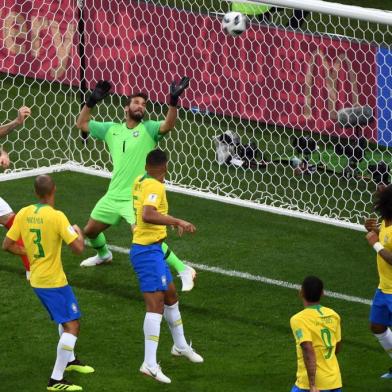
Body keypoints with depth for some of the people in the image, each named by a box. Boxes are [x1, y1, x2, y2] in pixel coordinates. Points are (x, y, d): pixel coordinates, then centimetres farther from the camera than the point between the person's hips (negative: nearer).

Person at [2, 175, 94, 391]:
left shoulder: (23, 214, -2)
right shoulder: (56, 217, -21)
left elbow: (7, 245, 4)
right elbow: (78, 248, -21)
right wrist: (79, 232, 0)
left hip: (36, 278, 8)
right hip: (54, 281, -8)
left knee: (65, 319, 29)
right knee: (72, 326, -5)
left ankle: (69, 360, 47)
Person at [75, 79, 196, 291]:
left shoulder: (148, 129, -6)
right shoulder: (112, 129, 8)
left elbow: (167, 125, -26)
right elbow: (81, 124, 16)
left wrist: (173, 101, -40)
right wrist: (92, 101, 5)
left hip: (136, 198, -6)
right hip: (113, 195, 6)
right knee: (90, 230, 21)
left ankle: (183, 270, -17)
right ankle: (103, 254, 54)